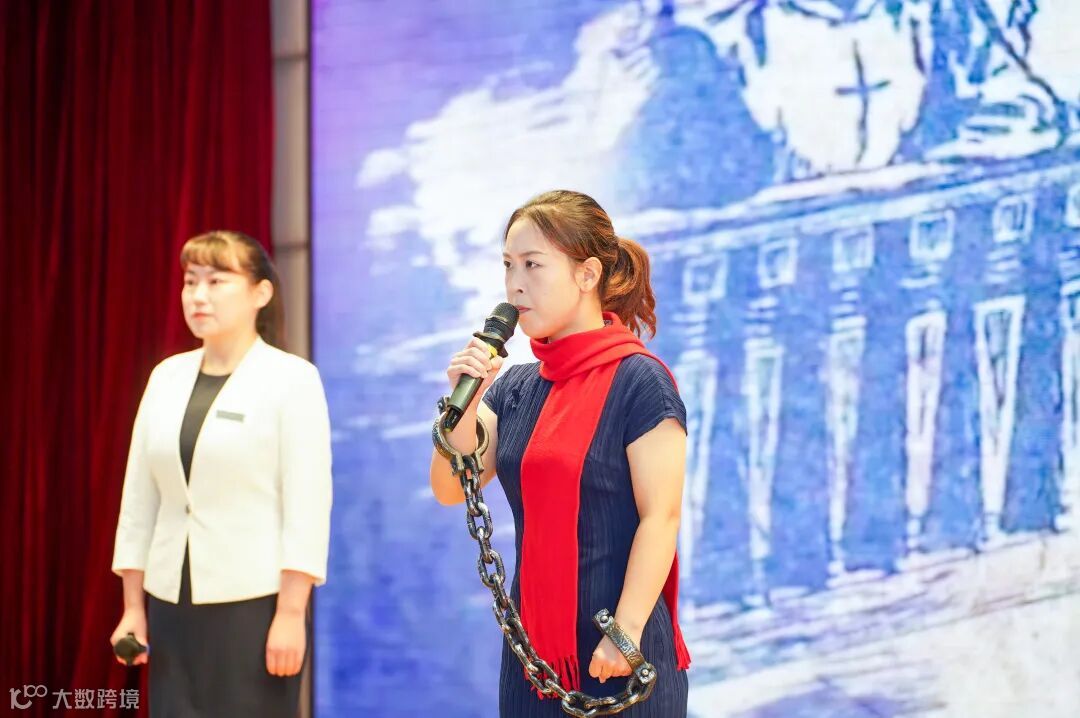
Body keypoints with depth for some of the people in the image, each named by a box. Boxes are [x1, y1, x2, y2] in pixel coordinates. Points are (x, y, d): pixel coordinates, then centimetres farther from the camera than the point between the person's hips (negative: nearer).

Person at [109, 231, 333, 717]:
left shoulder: (291, 378, -5)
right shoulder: (167, 376, 9)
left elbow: (307, 502, -10)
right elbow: (140, 497, 10)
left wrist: (291, 612, -16)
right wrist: (132, 606, 8)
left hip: (256, 604, -4)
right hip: (173, 604, 5)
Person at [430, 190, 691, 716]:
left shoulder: (638, 382, -10)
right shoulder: (515, 388, 8)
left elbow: (660, 516, -14)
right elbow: (451, 490, 5)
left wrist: (625, 631, -19)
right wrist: (464, 401, -9)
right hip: (532, 644, 6)